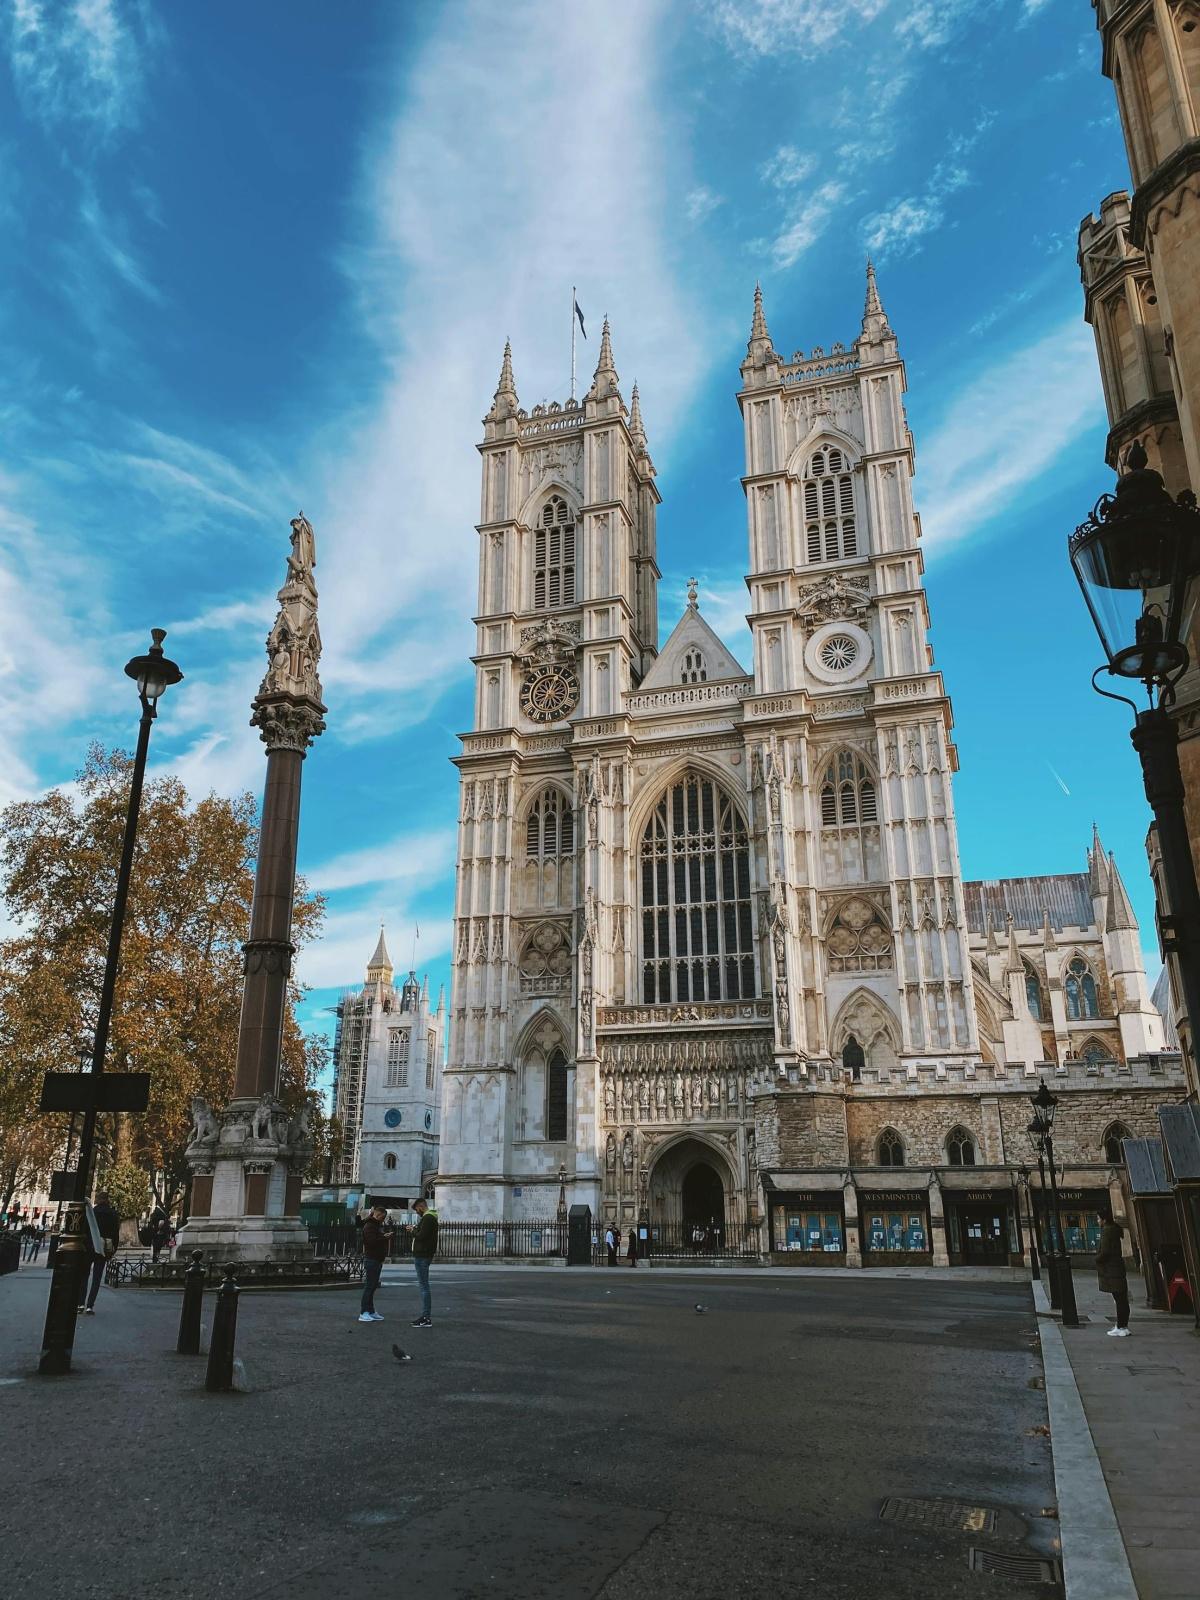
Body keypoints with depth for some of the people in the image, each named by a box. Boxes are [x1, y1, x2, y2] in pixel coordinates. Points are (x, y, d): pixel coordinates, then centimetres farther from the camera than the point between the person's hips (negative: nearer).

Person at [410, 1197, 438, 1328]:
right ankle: (425, 1316, 20)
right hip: (423, 1255, 11)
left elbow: (422, 1236, -22)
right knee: (424, 1286, 14)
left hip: (422, 1256, -11)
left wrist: (413, 1233, -5)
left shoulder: (427, 1218, -15)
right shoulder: (431, 1217, 19)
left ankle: (426, 1318, -8)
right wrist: (415, 1231, 5)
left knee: (424, 1285, -9)